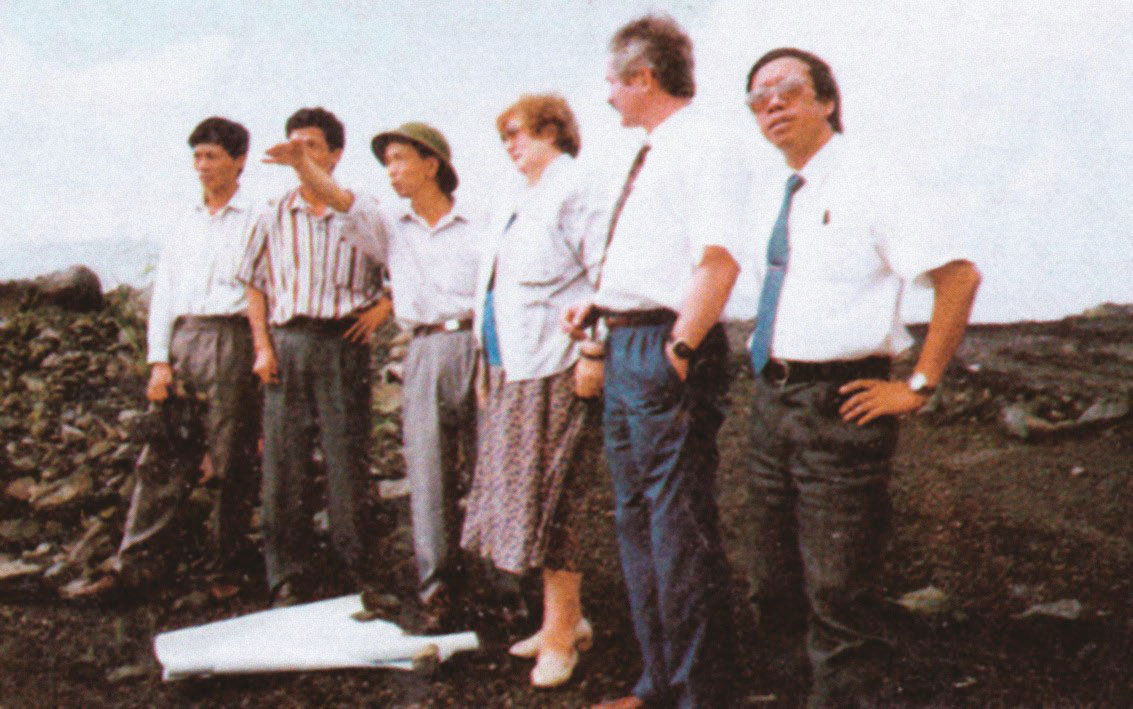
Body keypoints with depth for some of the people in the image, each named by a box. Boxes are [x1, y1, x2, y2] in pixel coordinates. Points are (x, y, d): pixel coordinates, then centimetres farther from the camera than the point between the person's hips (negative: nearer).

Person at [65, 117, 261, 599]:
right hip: (182, 341, 4)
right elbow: (163, 291, 14)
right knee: (165, 456, 2)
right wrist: (158, 359, 4)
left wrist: (262, 352, -11)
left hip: (231, 338, -4)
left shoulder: (255, 221, 3)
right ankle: (138, 562, 3)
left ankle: (227, 556, 14)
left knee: (234, 460, 1)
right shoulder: (185, 223, 18)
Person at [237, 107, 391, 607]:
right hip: (287, 345, 2)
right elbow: (255, 283, 13)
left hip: (344, 344, -2)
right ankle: (287, 579, 9)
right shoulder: (274, 216, 11)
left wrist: (382, 307, -3)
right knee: (282, 464, 1)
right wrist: (263, 346, 3)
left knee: (347, 462, -1)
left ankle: (358, 572, 9)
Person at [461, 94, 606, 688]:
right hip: (511, 373, 10)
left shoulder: (574, 191, -10)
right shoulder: (524, 203, 22)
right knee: (524, 499, 11)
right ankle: (569, 620, 22)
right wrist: (491, 366, 21)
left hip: (551, 373, -10)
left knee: (544, 502, -6)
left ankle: (560, 636, 5)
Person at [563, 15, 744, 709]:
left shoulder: (700, 151, -12)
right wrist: (599, 304, 16)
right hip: (625, 346, 11)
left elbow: (719, 260, -24)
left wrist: (680, 350, -23)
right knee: (636, 520, 17)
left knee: (680, 527, -4)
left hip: (667, 351, -11)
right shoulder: (651, 157, 19)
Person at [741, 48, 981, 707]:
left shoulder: (870, 177, -10)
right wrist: (769, 382, 17)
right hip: (771, 398, 8)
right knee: (774, 579, 16)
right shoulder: (774, 202, 13)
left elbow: (959, 275, -16)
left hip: (840, 404, -8)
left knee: (836, 590, 0)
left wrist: (918, 386, -15)